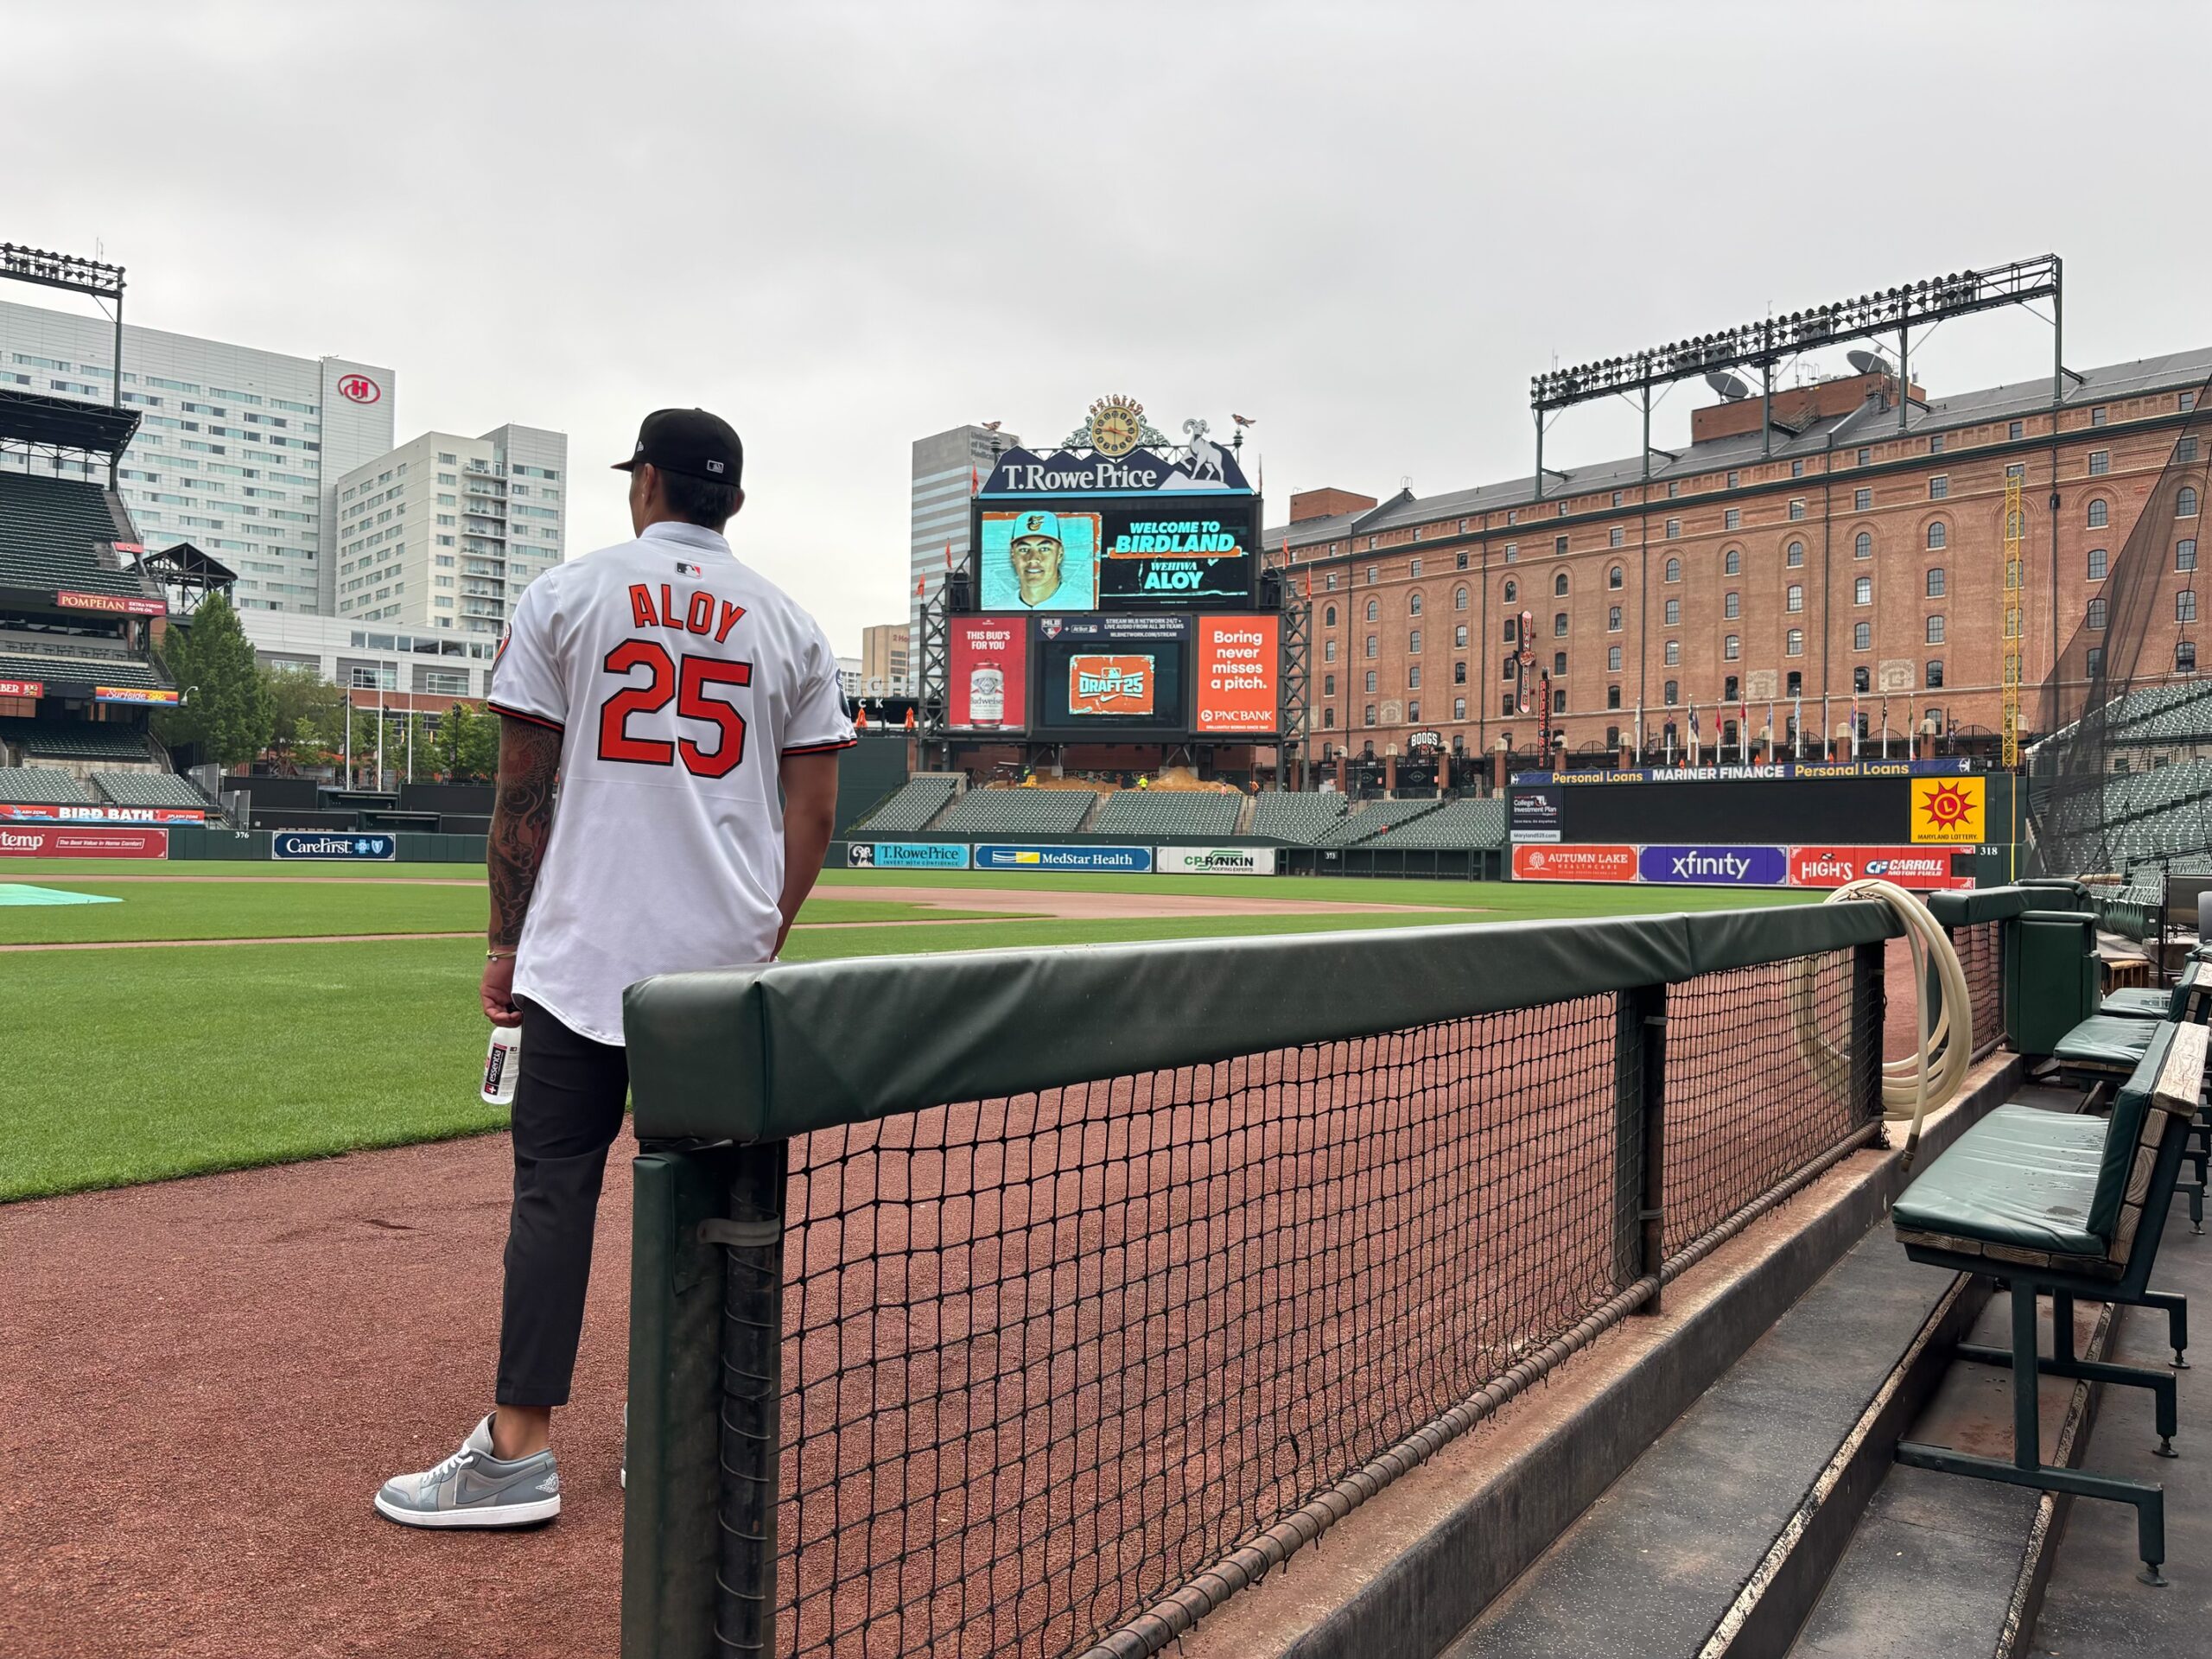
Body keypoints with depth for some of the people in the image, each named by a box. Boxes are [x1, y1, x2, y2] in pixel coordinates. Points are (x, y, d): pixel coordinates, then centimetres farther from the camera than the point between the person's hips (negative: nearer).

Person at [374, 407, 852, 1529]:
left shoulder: (565, 595, 3)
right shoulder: (790, 624, 8)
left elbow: (523, 793, 1)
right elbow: (814, 810, 5)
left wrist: (505, 942, 8)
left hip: (585, 951, -2)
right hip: (727, 958, 2)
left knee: (555, 1185, 2)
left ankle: (519, 1450, 4)